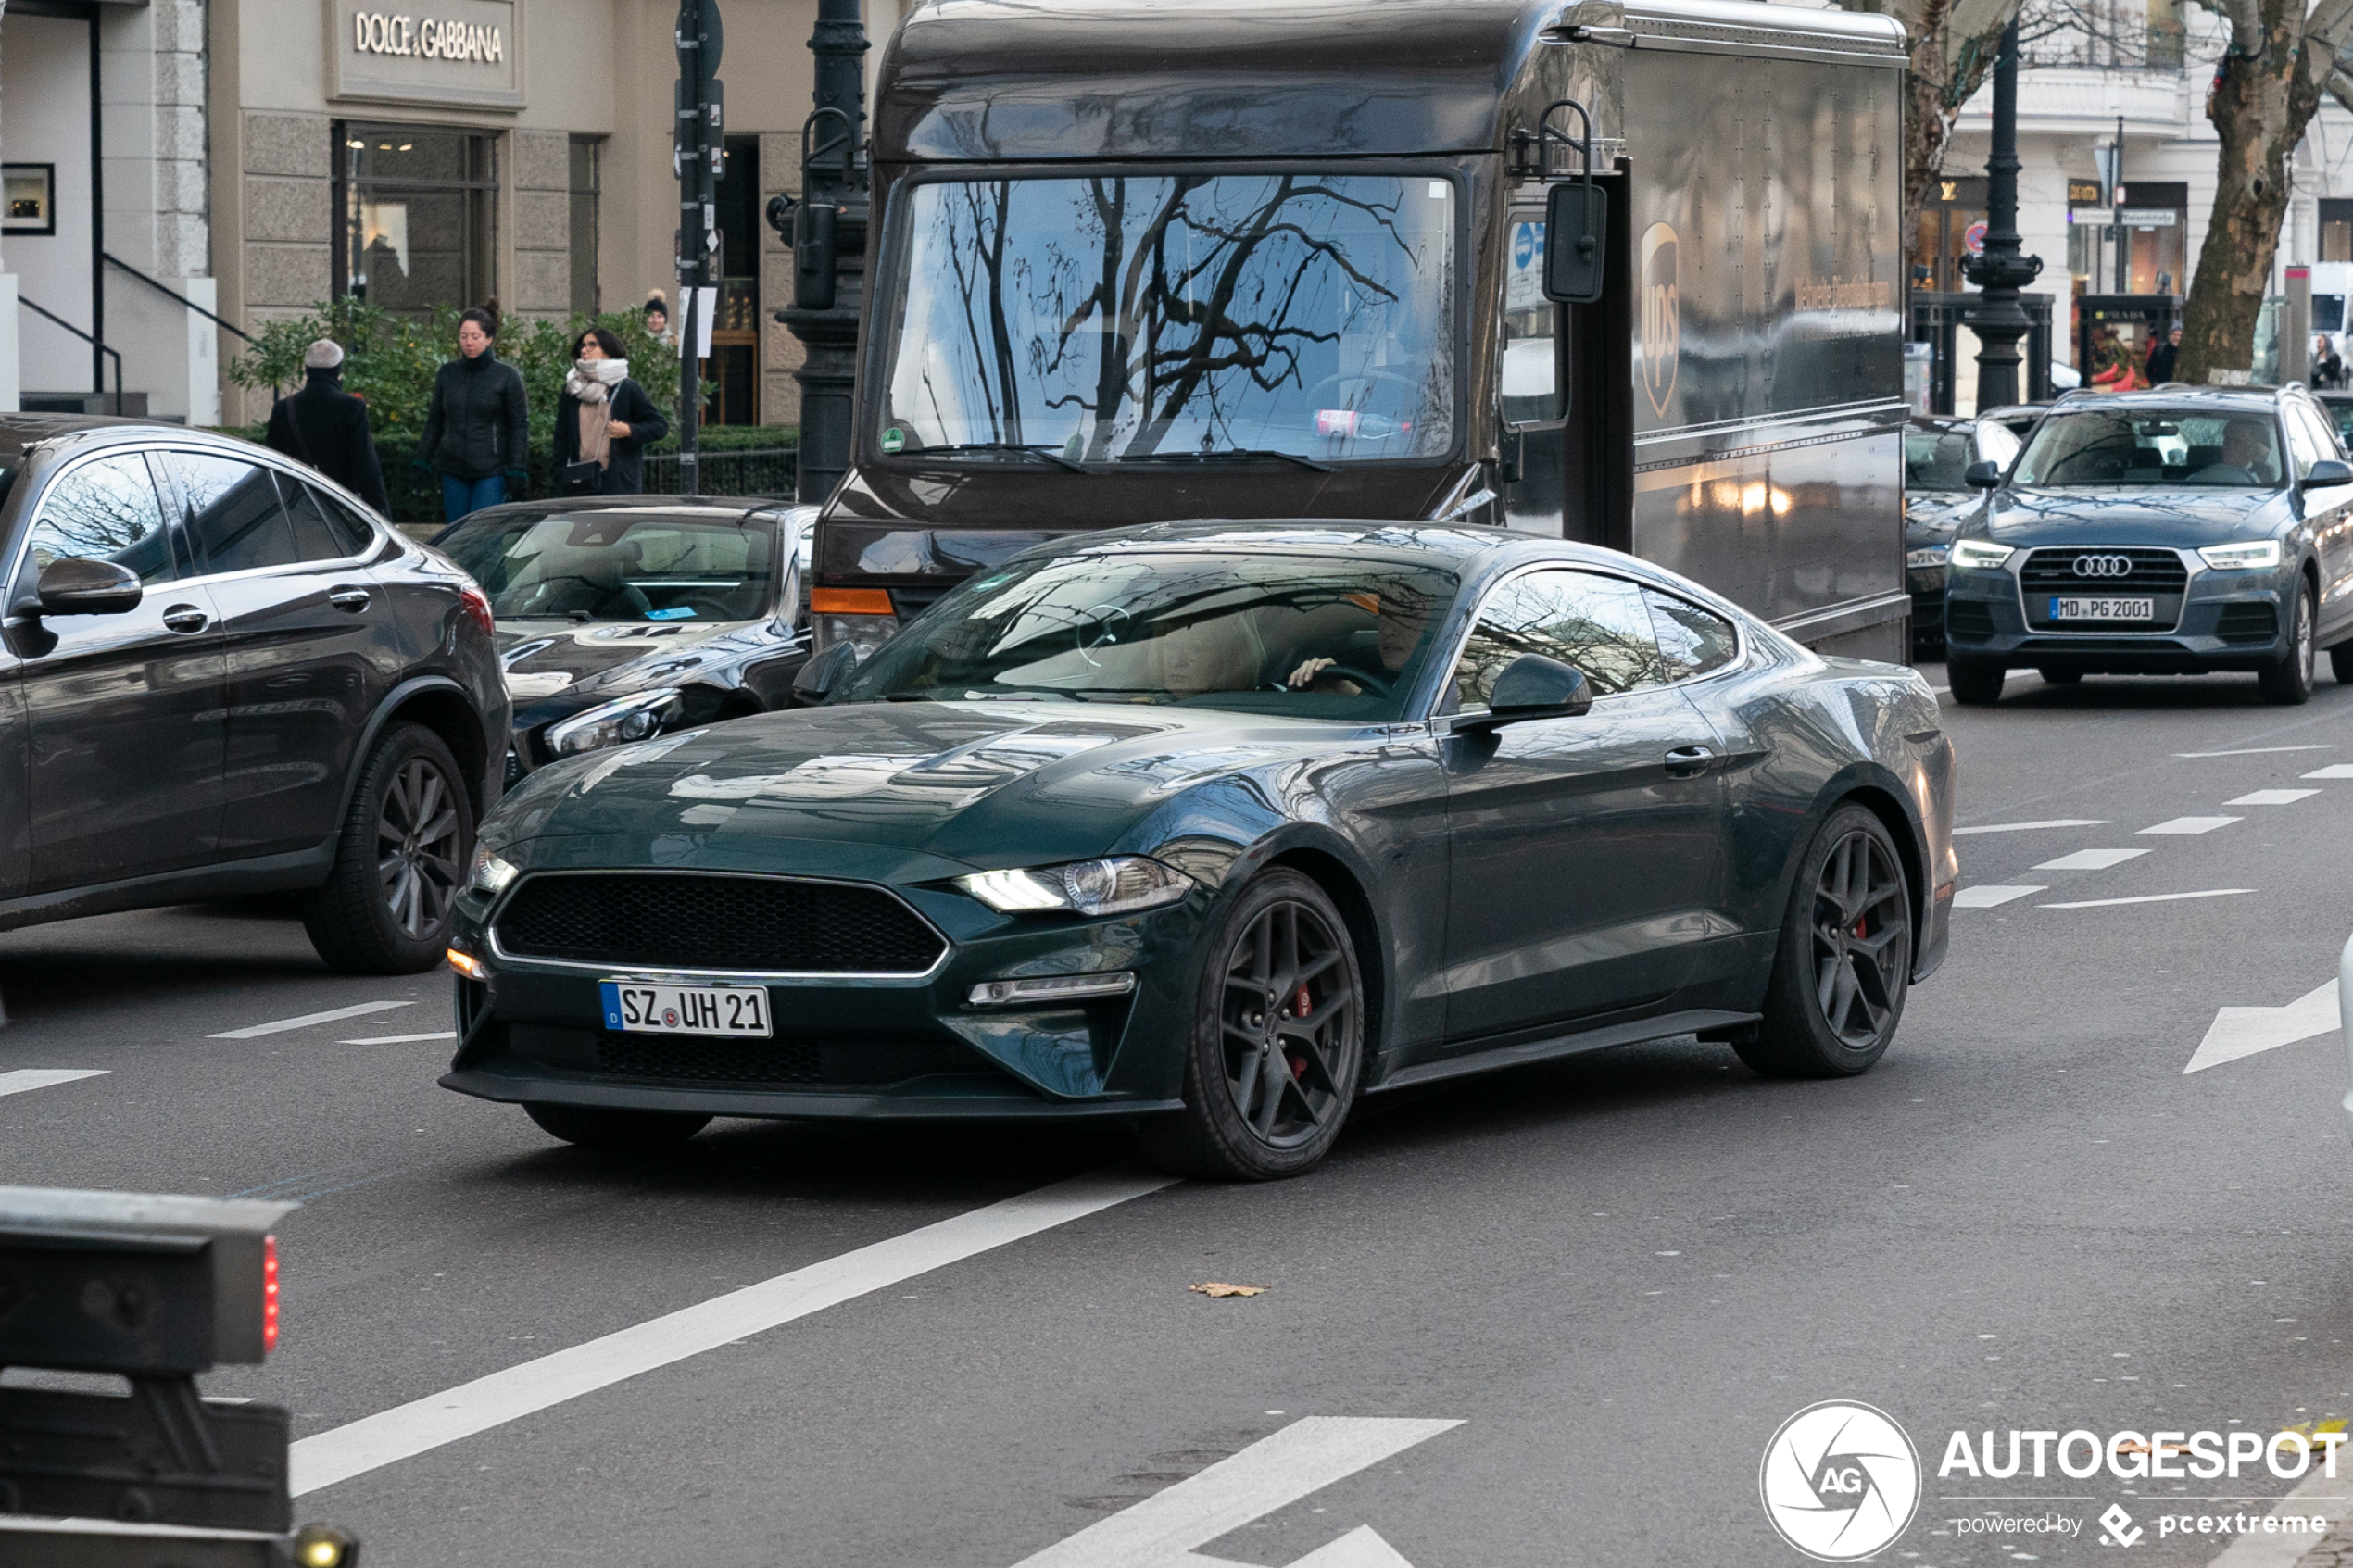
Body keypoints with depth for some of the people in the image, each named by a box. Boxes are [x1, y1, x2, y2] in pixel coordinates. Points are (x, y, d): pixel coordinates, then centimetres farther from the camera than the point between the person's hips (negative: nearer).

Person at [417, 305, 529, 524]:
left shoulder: (506, 376, -3)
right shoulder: (449, 373, 8)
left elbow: (520, 424, -1)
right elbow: (435, 421, 15)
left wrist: (516, 470, -7)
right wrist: (422, 461, 10)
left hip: (492, 473, -4)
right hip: (453, 472, 4)